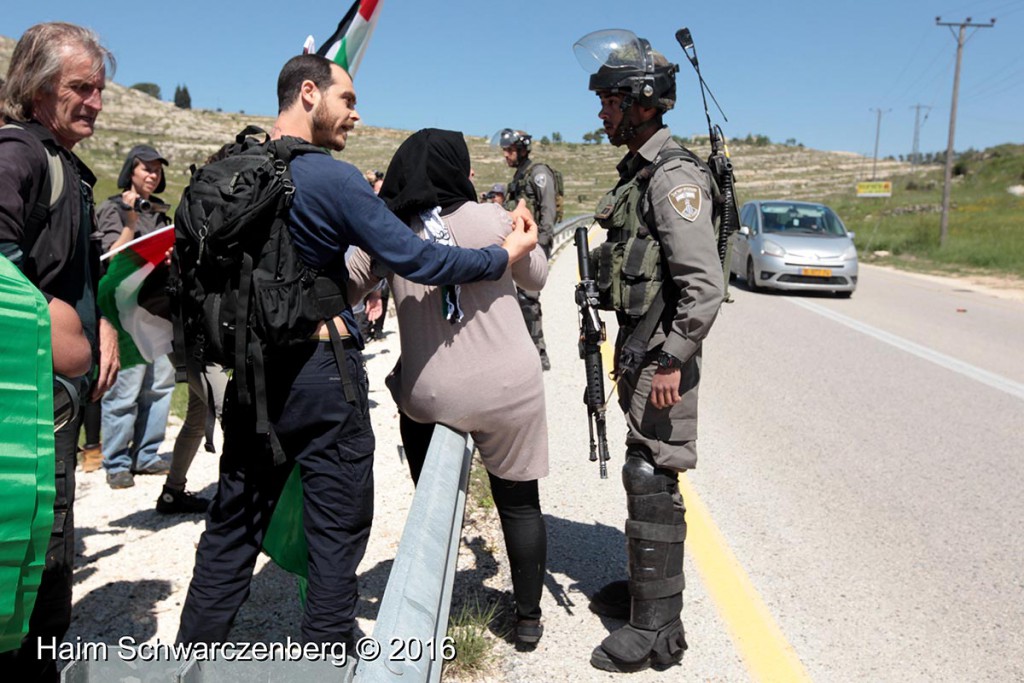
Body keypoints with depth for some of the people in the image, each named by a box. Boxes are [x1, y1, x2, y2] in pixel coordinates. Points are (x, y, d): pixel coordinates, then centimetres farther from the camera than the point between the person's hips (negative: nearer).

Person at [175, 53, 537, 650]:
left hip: (251, 369, 7)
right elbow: (417, 260, -16)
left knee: (234, 523, 17)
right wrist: (507, 255, -5)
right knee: (337, 527, 7)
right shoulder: (333, 178, -14)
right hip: (321, 371, -6)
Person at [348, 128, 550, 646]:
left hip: (428, 396, 2)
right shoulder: (489, 219, -8)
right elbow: (537, 277, 9)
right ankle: (528, 617, 31)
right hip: (508, 389, -1)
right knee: (519, 503, 17)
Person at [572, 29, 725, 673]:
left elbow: (705, 284, -23)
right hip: (640, 347, 10)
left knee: (652, 478, -4)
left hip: (665, 351, -10)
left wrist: (672, 361, -22)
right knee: (644, 473, 17)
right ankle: (646, 586, 33)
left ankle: (656, 629, 7)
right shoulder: (638, 171, 14)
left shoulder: (674, 175, -17)